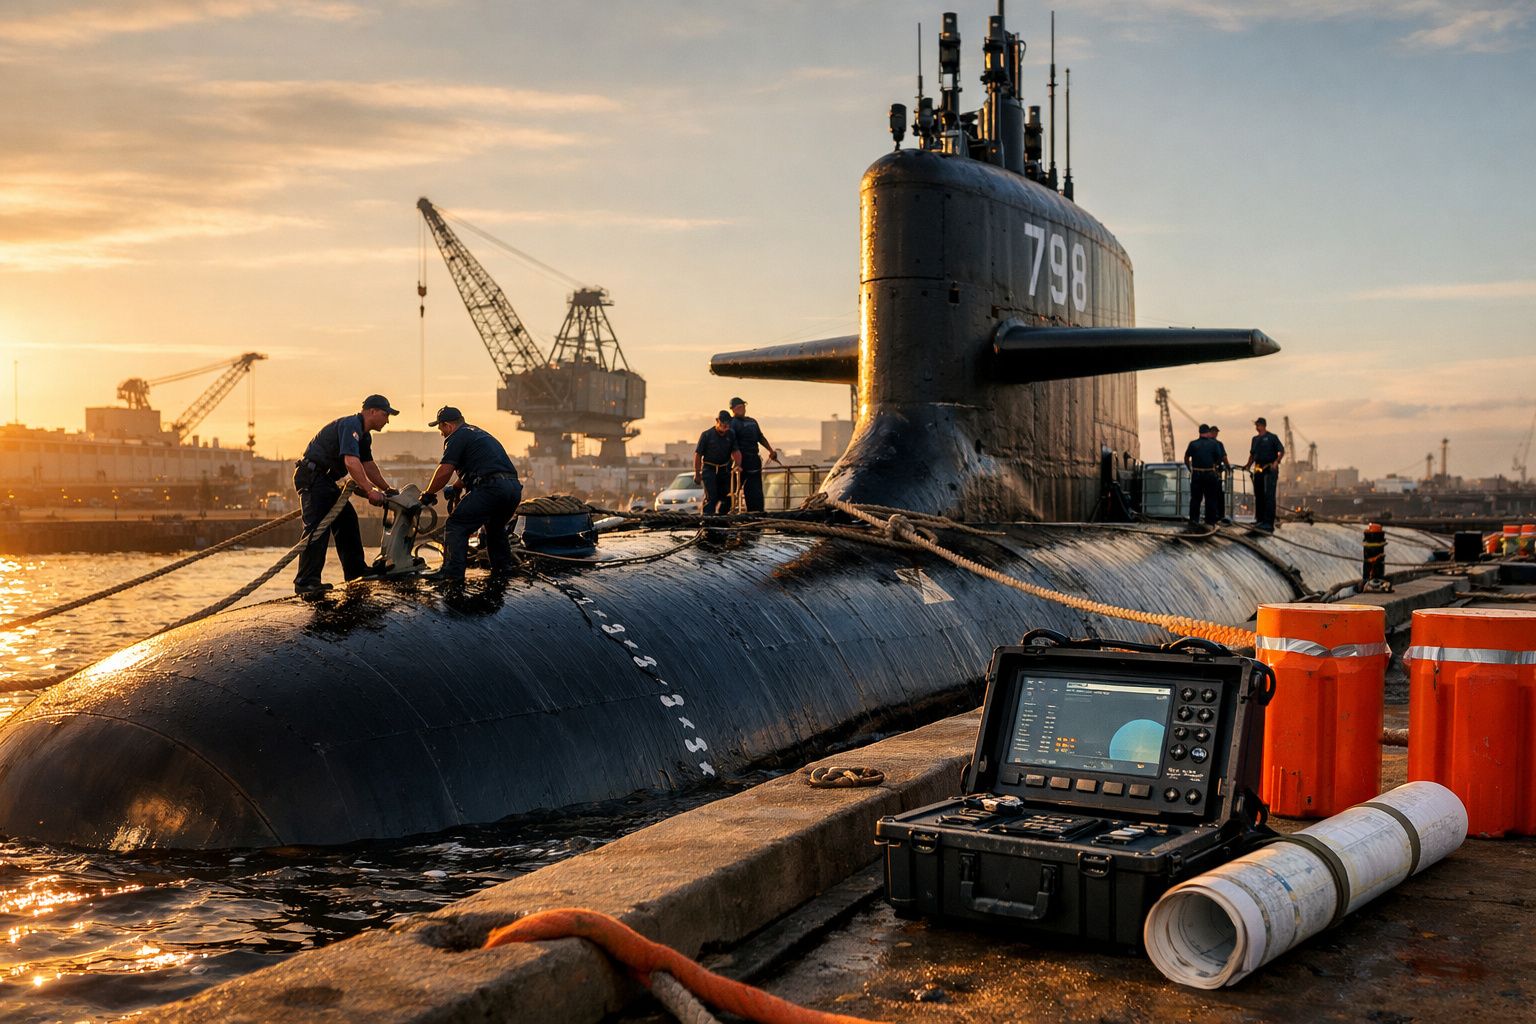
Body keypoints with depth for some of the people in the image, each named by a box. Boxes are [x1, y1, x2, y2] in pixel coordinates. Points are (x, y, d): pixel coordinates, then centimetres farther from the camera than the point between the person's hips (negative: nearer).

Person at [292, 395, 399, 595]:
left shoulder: (364, 435, 17)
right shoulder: (351, 425, -18)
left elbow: (369, 466, 25)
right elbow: (351, 461, -31)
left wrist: (387, 489, 22)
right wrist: (369, 490, -34)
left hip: (324, 480, 11)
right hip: (311, 475, -11)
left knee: (347, 520, 15)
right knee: (317, 527, -19)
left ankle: (356, 571, 25)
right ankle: (306, 582, -22)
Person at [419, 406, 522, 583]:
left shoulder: (457, 437, 4)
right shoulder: (480, 434, 32)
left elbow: (444, 471, -5)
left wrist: (428, 493, 8)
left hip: (491, 488, -9)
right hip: (514, 488, 9)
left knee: (456, 526, -4)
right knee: (495, 527, 32)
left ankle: (453, 573, -12)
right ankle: (504, 566, 32)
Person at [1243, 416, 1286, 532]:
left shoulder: (1272, 437, -1)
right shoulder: (1255, 439, 17)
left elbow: (1282, 451, -5)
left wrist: (1276, 462, -19)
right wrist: (1248, 465, 10)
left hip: (1270, 469, -7)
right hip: (1258, 469, 7)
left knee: (1269, 495, -10)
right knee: (1258, 495, 9)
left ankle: (1269, 523, -13)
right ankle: (1260, 520, 18)